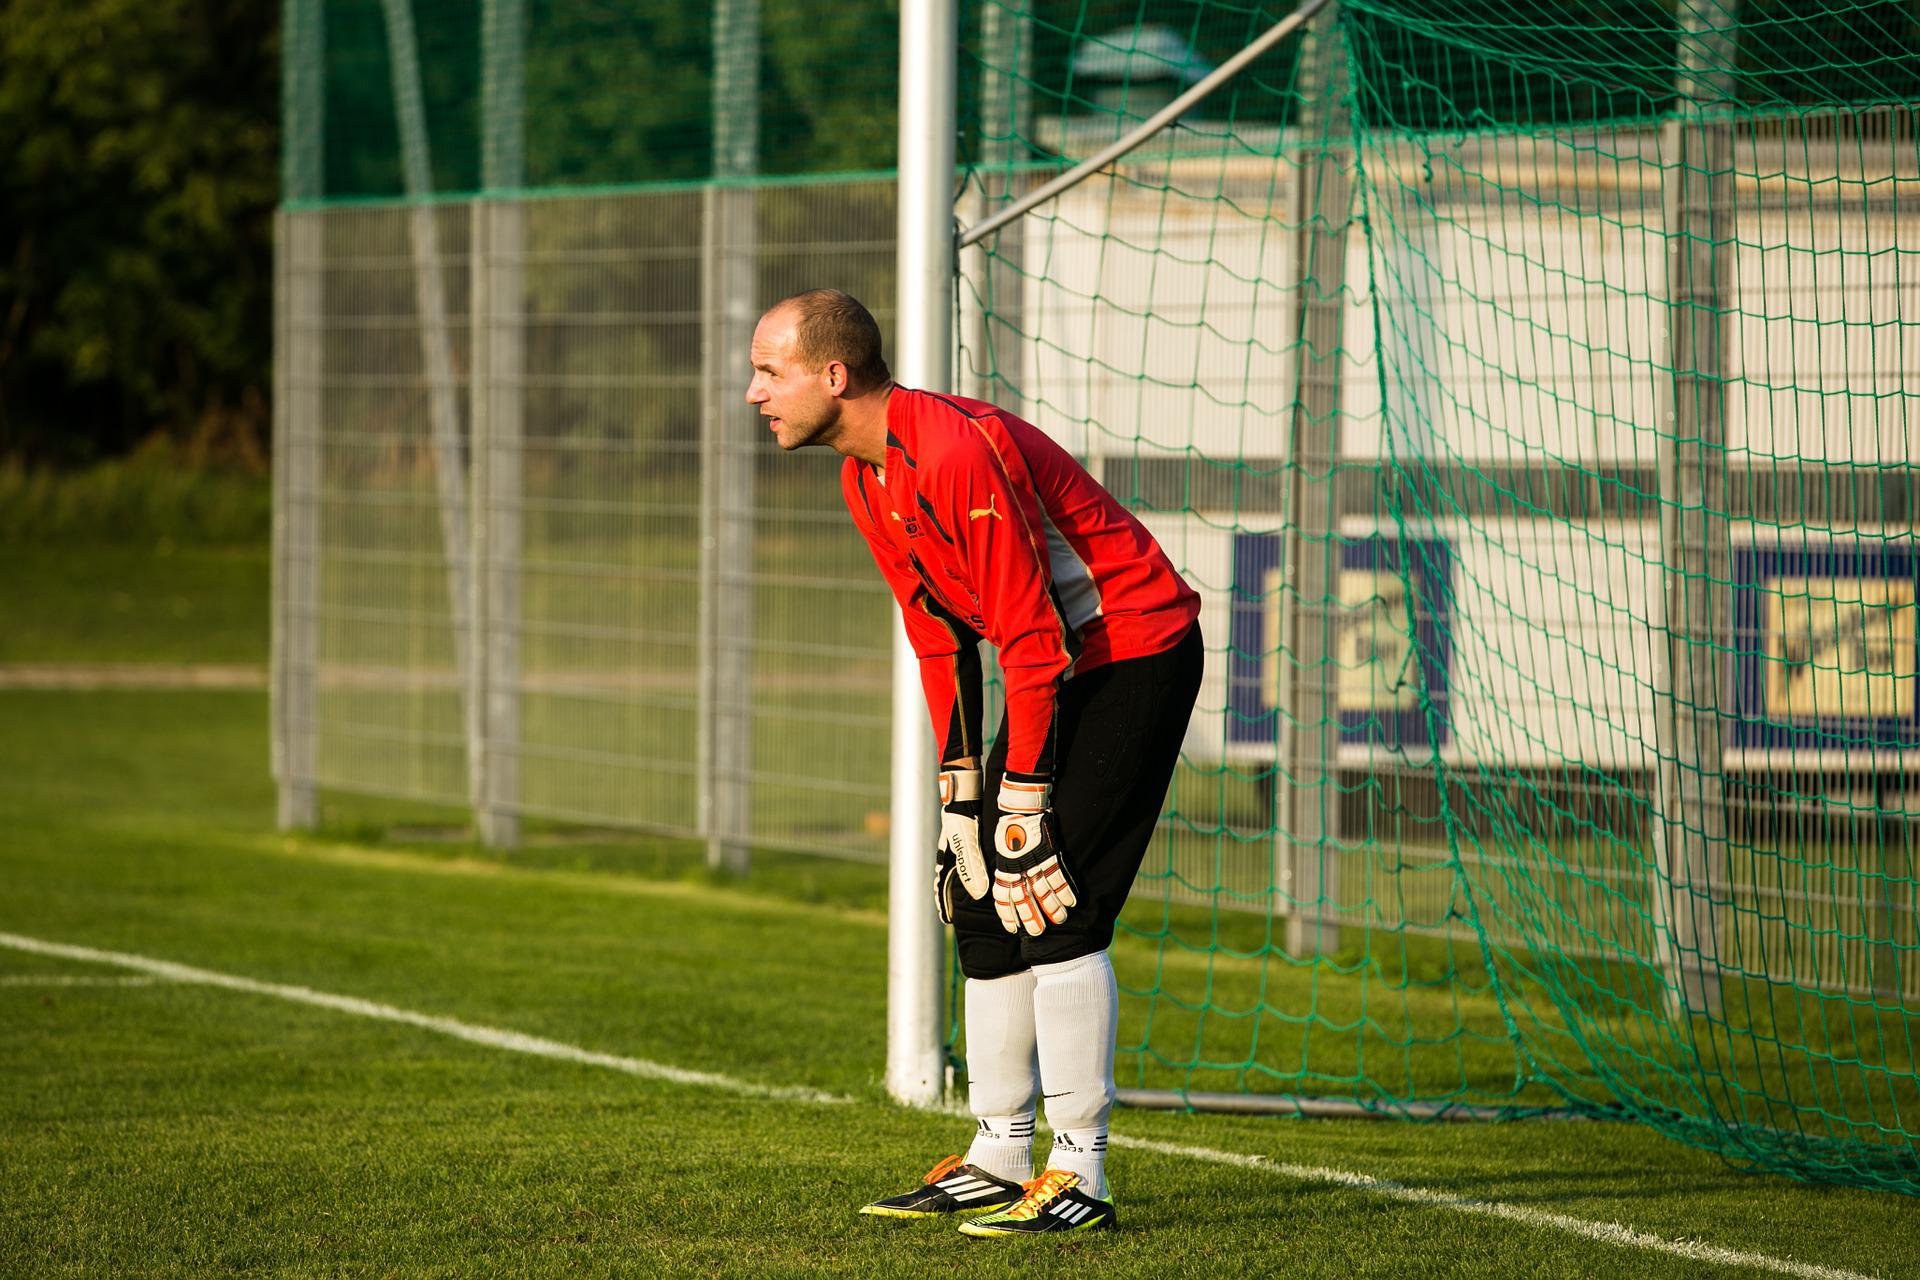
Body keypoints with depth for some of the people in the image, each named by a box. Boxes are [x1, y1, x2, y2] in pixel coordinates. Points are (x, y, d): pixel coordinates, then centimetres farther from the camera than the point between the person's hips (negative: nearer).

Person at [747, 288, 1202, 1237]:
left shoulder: (959, 452, -26)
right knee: (984, 899, 8)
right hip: (1064, 667, 10)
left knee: (1054, 901, -16)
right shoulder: (865, 480, 5)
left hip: (1137, 651, -10)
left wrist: (1024, 800, -22)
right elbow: (939, 638, 12)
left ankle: (1080, 1176, -14)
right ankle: (998, 1159, 15)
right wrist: (959, 786, 7)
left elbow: (1032, 637, -25)